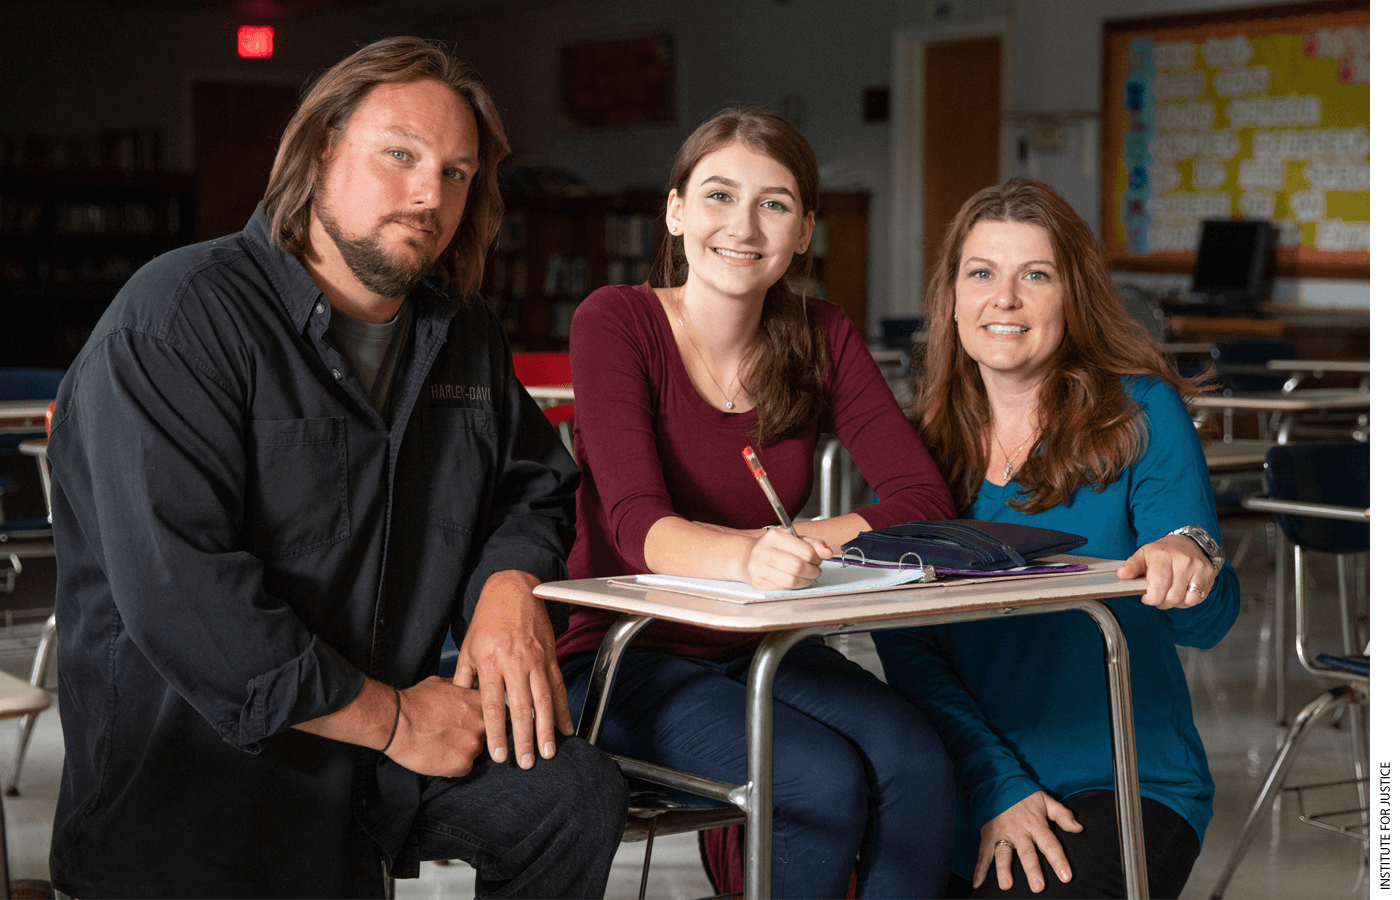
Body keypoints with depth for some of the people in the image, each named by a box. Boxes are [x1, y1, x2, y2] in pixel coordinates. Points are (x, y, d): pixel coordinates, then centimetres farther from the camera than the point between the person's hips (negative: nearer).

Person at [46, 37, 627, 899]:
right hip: (196, 764, -6)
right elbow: (178, 594, -23)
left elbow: (534, 481, 26)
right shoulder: (176, 318, -14)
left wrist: (512, 584, 0)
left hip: (393, 728, 7)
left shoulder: (465, 336, 11)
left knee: (578, 792, -14)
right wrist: (395, 719, -17)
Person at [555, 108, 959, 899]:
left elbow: (923, 499, -6)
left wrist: (807, 540, -24)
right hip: (627, 657, -4)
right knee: (824, 781, -28)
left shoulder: (822, 340, 3)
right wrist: (746, 555, -45)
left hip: (761, 652, 4)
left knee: (918, 765, -24)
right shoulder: (616, 322, -11)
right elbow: (637, 525, -24)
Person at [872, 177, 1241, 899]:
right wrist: (997, 785, -14)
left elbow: (1206, 623, -9)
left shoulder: (1141, 415, -2)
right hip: (959, 794, 3)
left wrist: (1190, 561, -34)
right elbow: (904, 644, 0)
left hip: (1123, 789, -3)